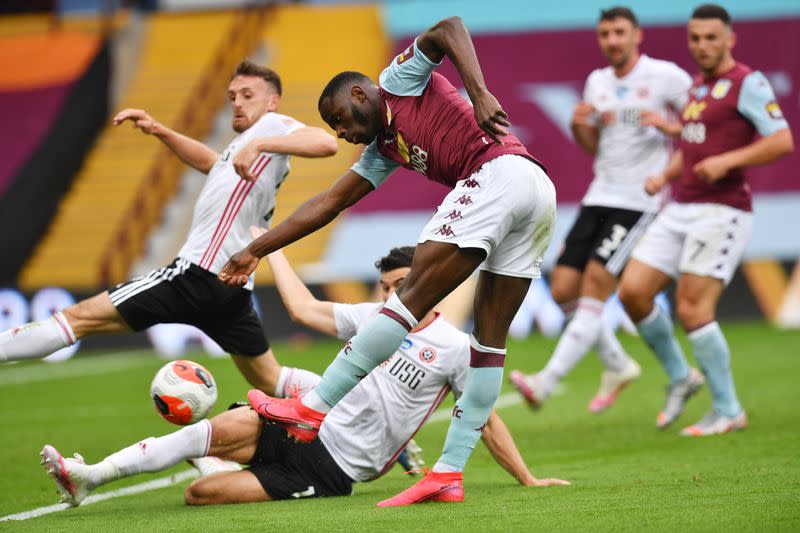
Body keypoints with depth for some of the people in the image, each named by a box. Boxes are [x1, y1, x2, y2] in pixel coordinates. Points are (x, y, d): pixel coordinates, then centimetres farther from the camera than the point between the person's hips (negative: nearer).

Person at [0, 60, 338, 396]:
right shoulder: (249, 139, 24)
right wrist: (160, 131, 28)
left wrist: (260, 144, -30)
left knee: (79, 317, -9)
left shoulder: (272, 125, -3)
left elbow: (326, 143, -21)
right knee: (272, 385, 15)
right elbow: (208, 161, 41)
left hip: (197, 276, -10)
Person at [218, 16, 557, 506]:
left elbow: (450, 29, -4)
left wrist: (479, 93, -17)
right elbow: (330, 203, 31)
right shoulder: (383, 149, 31)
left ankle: (314, 410, -9)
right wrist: (256, 251, 31)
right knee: (490, 341, 5)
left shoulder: (399, 80, 12)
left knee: (413, 297, -9)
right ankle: (449, 474, 5)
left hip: (500, 171, -10)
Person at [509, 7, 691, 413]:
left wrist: (672, 126, -20)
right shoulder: (597, 82, 14)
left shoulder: (665, 76, -4)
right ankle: (618, 366, 21)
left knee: (595, 286, -16)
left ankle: (546, 383, -20)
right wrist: (579, 126, 1)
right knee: (564, 291, 0)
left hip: (639, 201, -7)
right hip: (598, 198, 7)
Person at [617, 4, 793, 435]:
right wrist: (664, 176, 10)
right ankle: (680, 377, 17)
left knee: (692, 309, -14)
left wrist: (727, 161, -25)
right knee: (633, 291, -1)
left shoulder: (747, 83, -7)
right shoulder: (698, 87, 18)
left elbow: (782, 141, -14)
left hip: (722, 210, -8)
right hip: (680, 210, 8)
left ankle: (727, 412, -2)